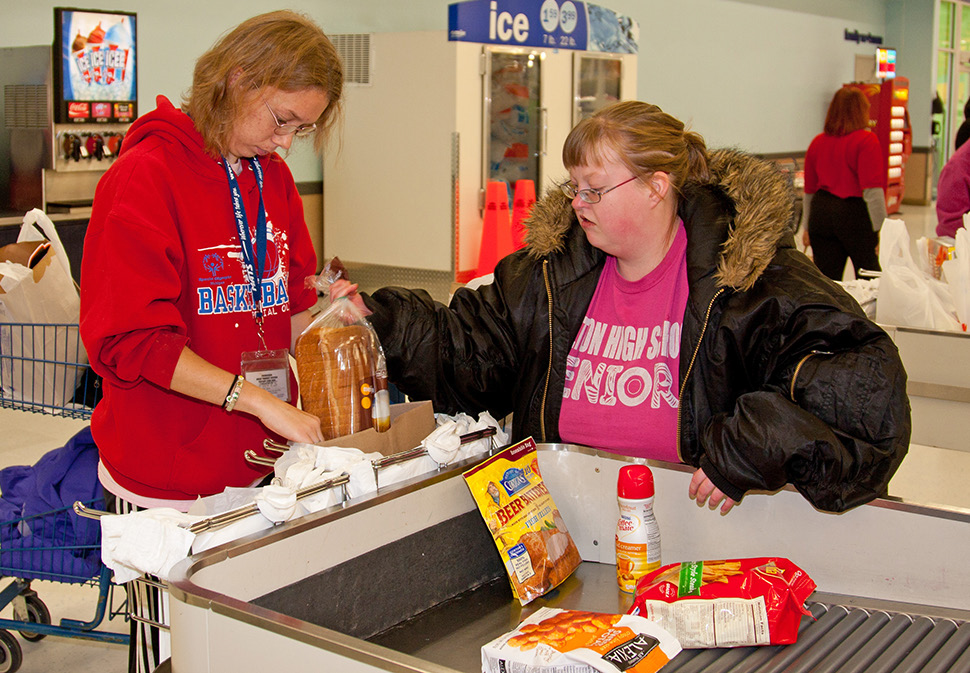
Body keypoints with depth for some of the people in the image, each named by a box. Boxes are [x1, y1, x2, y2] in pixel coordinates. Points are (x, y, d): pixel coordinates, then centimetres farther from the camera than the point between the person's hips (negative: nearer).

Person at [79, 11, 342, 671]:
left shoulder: (274, 177, 9)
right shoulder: (146, 176, -13)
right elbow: (128, 337, -18)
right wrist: (253, 397, -21)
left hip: (258, 467, 6)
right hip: (168, 482, -6)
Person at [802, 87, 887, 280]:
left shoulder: (818, 142, 9)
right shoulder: (867, 140, -7)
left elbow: (809, 190, 15)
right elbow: (873, 190, -14)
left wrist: (807, 227, 24)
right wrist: (881, 228, -11)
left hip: (820, 212, 5)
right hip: (856, 213, -5)